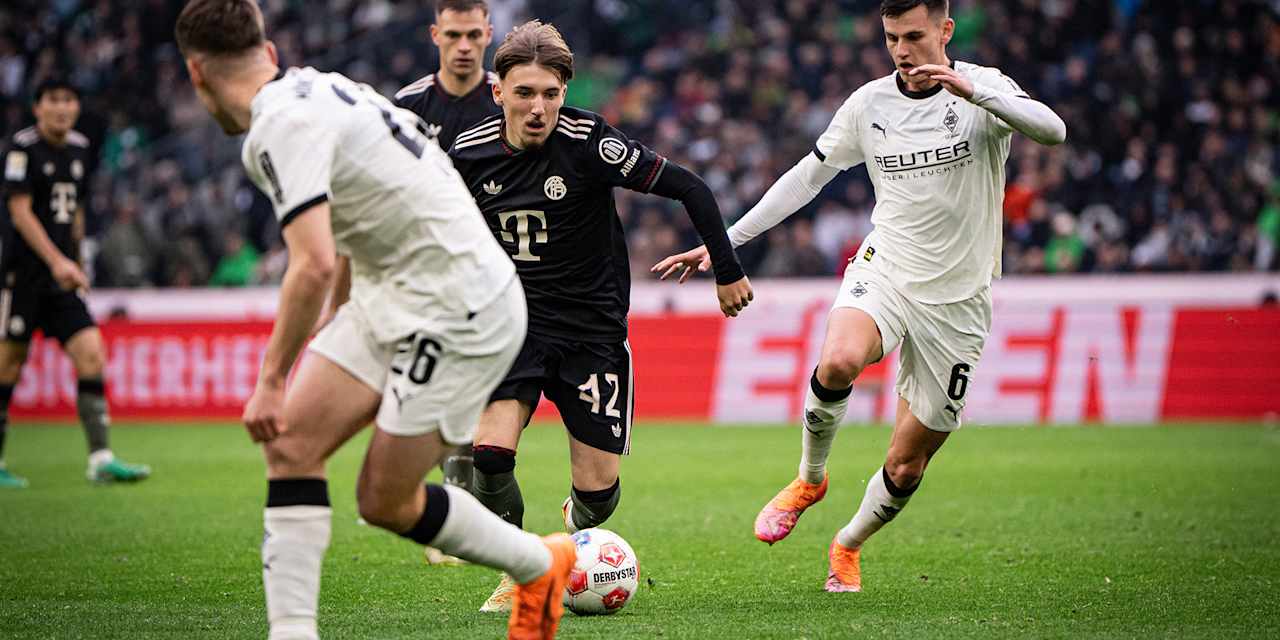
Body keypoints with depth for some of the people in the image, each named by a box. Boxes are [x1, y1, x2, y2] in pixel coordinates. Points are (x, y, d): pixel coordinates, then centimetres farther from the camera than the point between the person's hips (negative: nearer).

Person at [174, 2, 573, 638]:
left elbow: (314, 266, -31)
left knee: (384, 501, -1)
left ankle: (542, 567, 21)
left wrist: (271, 380, -22)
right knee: (291, 442, -2)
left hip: (460, 310, -9)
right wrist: (327, 332, 35)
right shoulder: (310, 92, 10)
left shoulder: (283, 126, -20)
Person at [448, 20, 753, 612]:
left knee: (598, 490, -2)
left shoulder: (588, 142, -17)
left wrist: (727, 271, -7)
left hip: (592, 329, -2)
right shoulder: (471, 152, -5)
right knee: (489, 453, -21)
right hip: (513, 324, 2)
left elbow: (688, 187, -12)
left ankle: (571, 535, 36)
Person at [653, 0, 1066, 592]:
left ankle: (848, 547, 32)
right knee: (838, 360, -34)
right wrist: (724, 242, 8)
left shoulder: (983, 88, -8)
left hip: (956, 302, -1)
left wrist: (970, 89, -39)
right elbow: (807, 177, 12)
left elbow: (1052, 130, -26)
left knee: (906, 466, 3)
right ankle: (809, 478, -7)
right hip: (884, 271, 1)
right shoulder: (869, 104, 1)